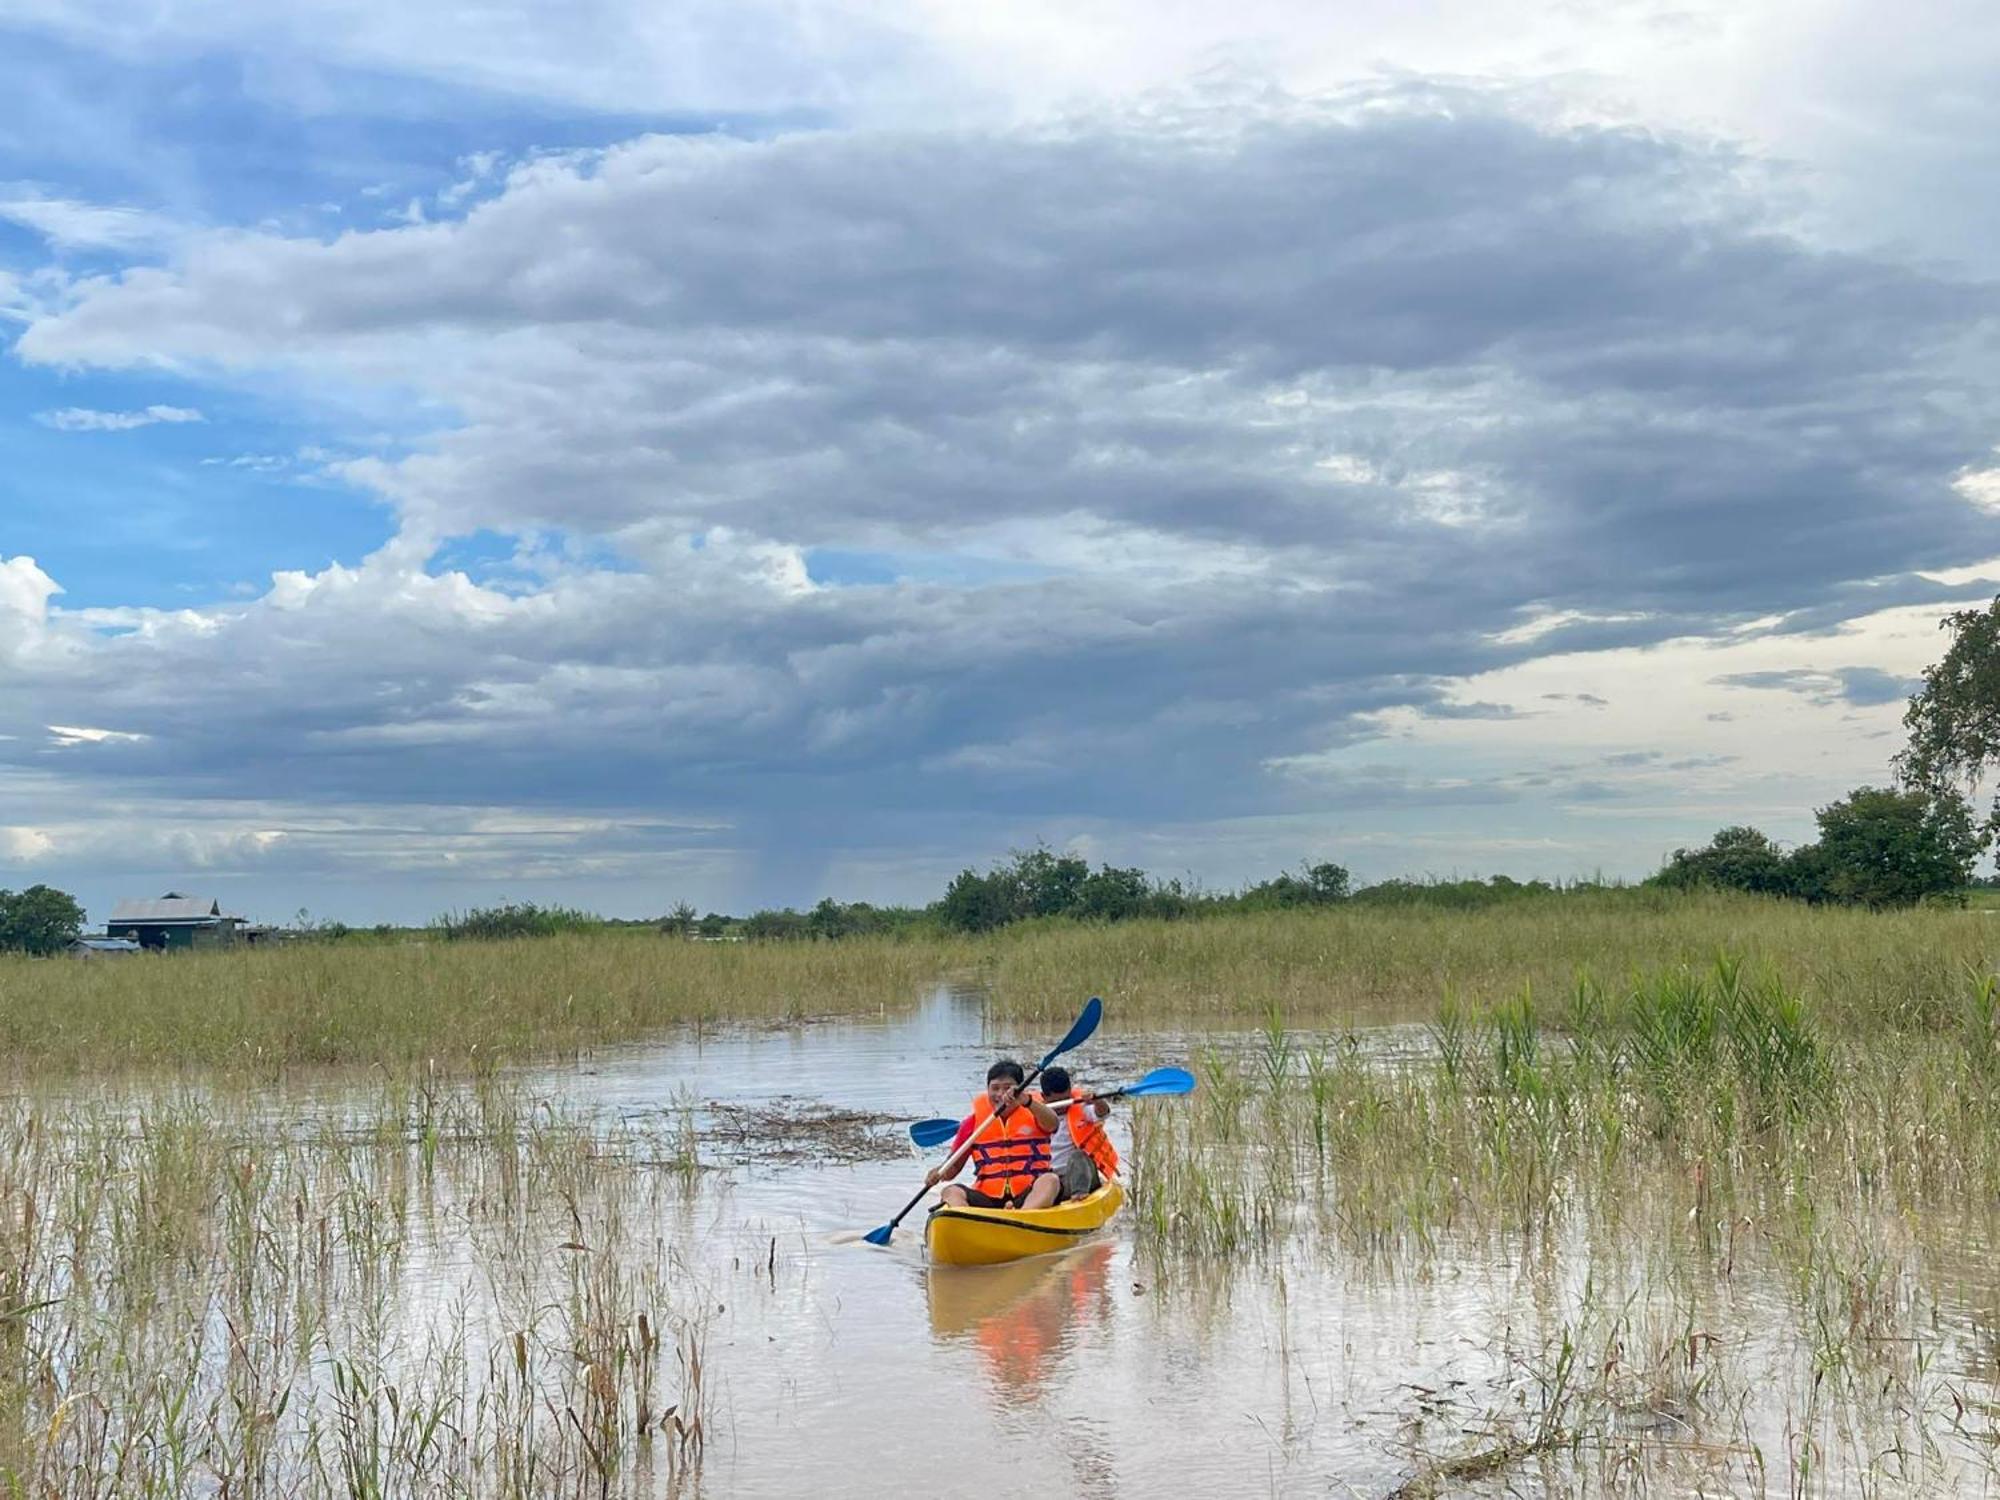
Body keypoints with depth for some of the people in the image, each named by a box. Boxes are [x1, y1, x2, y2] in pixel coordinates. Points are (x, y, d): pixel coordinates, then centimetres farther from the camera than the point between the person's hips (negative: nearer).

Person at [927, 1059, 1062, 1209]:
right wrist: (940, 1172, -10)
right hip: (988, 1198, 2)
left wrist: (1026, 1101, -33)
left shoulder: (1033, 1112, 9)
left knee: (1051, 1180, -30)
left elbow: (1053, 1124, -16)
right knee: (951, 1191, -21)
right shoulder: (975, 1121, 12)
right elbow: (953, 1166, 13)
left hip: (1028, 1197, -2)